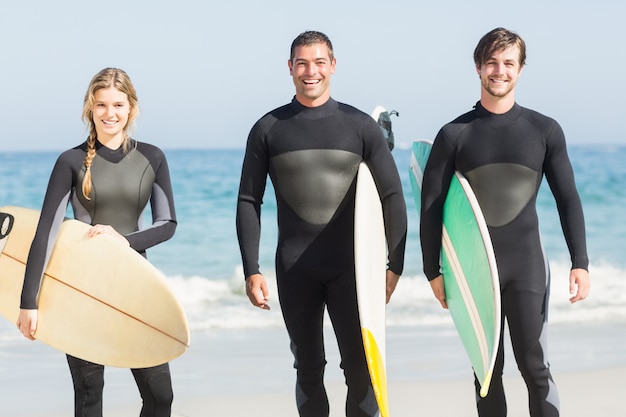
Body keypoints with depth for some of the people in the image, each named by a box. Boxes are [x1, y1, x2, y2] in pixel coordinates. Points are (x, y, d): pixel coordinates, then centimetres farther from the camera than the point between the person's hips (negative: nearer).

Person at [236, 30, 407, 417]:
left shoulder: (360, 126, 1)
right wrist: (251, 270, -2)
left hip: (351, 266, -1)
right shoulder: (268, 130, 4)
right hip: (295, 269, 1)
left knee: (361, 366, -6)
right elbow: (249, 202, 5)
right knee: (308, 368, 9)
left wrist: (396, 265, -4)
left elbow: (392, 197, 2)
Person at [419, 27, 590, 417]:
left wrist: (581, 263, -3)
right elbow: (431, 206, 2)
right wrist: (433, 271, -2)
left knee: (534, 365, -6)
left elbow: (568, 200, 4)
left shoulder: (545, 131, 2)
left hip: (527, 265, -1)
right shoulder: (455, 134, 1)